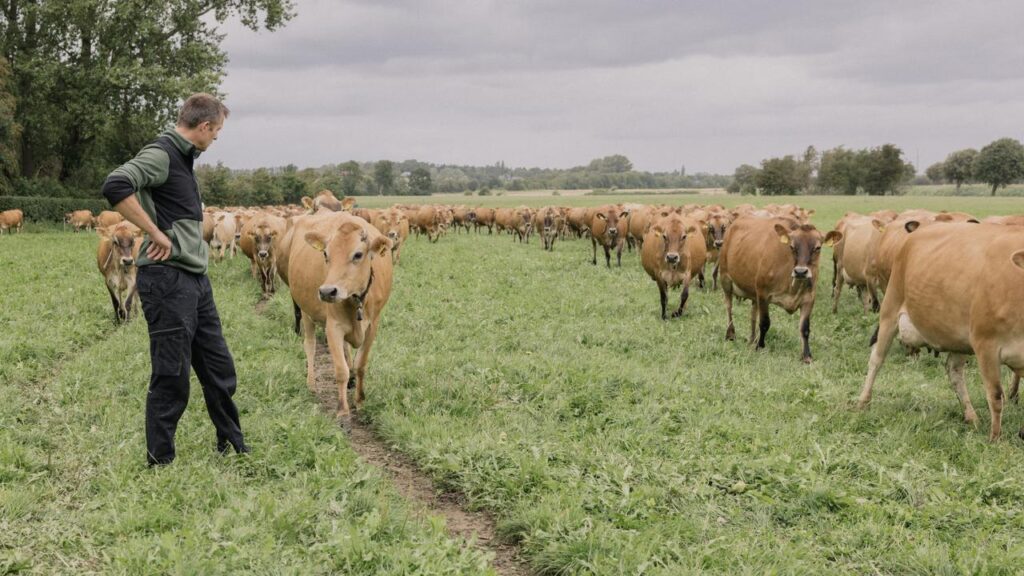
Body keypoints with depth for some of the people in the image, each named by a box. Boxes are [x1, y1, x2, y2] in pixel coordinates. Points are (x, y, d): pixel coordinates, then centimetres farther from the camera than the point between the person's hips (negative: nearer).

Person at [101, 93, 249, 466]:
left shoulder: (183, 158, 16)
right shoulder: (160, 155, -12)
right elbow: (116, 187, -29)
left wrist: (196, 243, 11)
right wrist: (156, 235, -23)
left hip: (195, 279, 9)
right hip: (167, 279, -9)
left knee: (218, 368, 16)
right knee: (172, 377, -1)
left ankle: (232, 447, 29)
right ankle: (160, 461, 11)